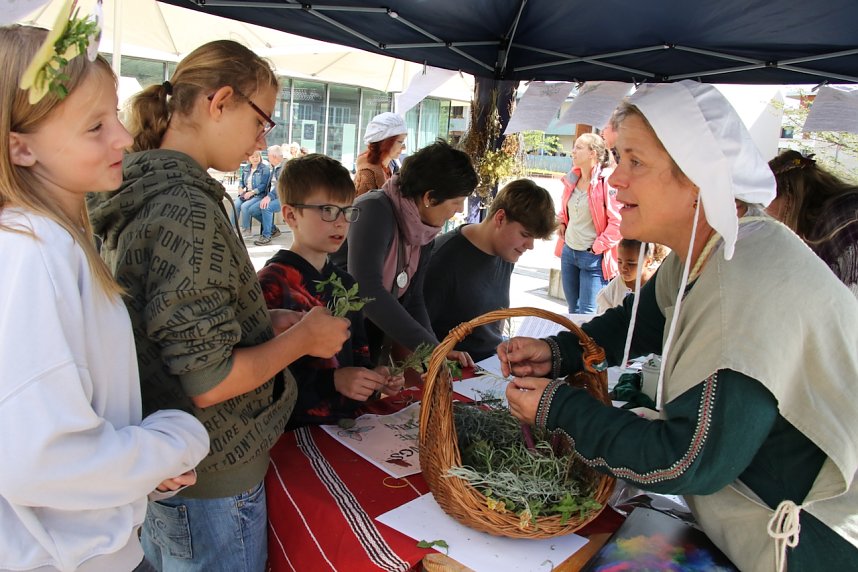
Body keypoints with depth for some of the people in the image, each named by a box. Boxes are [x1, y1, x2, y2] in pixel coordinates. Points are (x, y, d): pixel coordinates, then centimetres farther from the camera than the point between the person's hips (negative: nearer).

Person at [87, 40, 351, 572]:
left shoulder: (140, 193, 3)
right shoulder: (189, 211, -26)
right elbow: (207, 381, -26)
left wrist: (267, 322, 5)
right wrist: (304, 337, -13)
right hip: (210, 482, -8)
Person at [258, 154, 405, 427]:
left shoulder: (345, 283, 13)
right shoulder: (272, 284, -12)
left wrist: (373, 377, 2)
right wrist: (333, 381, -22)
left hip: (347, 419, 7)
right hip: (295, 427, -7)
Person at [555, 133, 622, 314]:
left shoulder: (606, 182, -15)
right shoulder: (571, 179, 8)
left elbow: (618, 221, -17)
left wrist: (598, 247, -15)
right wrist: (562, 222, 9)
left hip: (593, 257, -7)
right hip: (569, 252, 7)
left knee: (587, 315, -3)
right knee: (573, 310, 19)